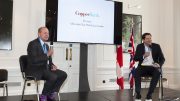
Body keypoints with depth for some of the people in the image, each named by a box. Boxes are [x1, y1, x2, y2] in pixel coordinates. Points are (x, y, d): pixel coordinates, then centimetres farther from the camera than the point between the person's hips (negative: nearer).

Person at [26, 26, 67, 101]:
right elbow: (33, 60, -23)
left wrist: (52, 65, -1)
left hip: (45, 68, 8)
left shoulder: (46, 46, 15)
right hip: (35, 70, -8)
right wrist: (47, 55, -21)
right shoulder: (33, 44, -11)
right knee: (53, 77, -31)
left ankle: (51, 94, 1)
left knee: (63, 74, -8)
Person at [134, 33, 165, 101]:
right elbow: (135, 58, 3)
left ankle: (149, 95, -24)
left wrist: (159, 64, -19)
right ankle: (138, 94, -24)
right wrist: (143, 56, -14)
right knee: (136, 72, -32)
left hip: (153, 67, 0)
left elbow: (162, 58, 3)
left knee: (157, 73, -34)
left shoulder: (156, 46, 7)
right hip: (143, 67, 0)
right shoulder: (139, 46, 8)